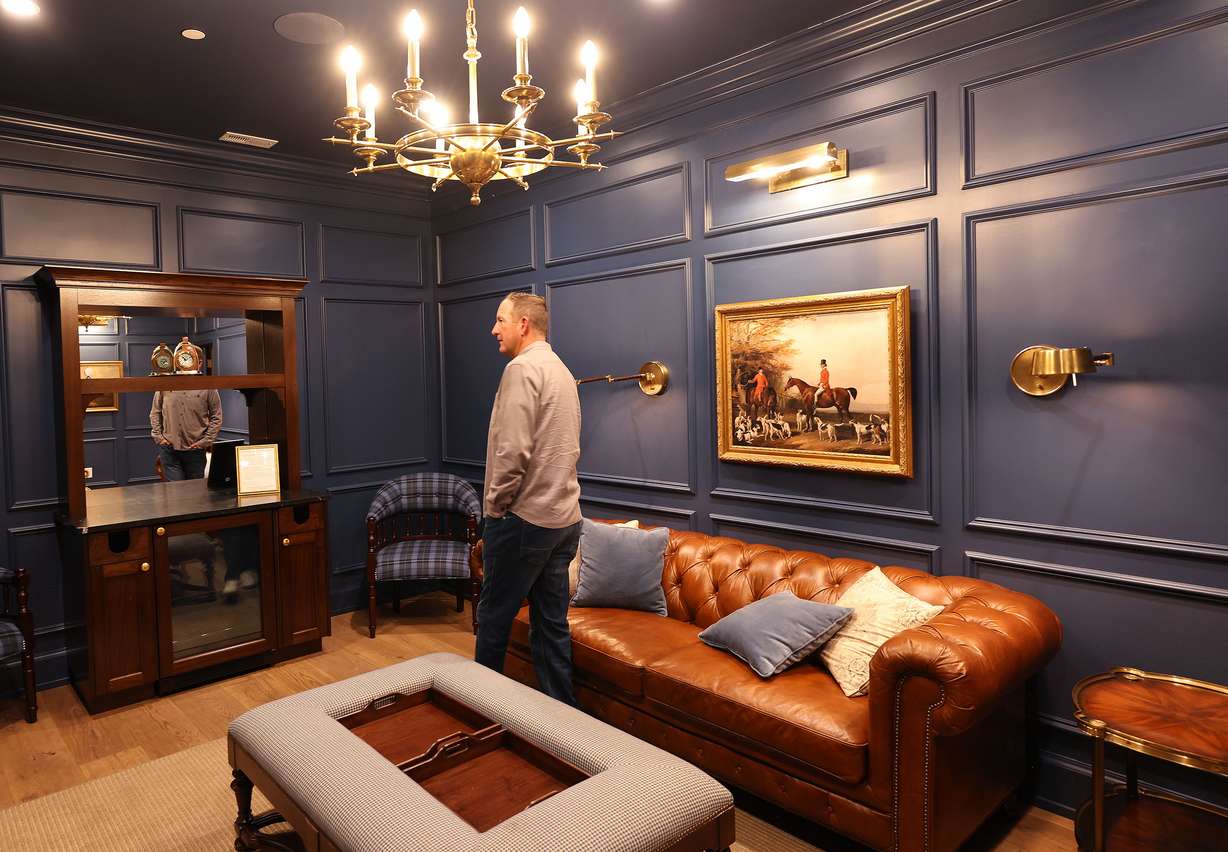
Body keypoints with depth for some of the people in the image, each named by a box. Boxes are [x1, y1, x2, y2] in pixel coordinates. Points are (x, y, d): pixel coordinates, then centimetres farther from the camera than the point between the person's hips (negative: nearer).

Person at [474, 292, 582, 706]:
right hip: (565, 518, 9)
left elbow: (512, 451, -21)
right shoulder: (562, 371, 16)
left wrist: (495, 504, -8)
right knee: (552, 622, 13)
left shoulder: (522, 369, -12)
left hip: (525, 518, -9)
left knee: (494, 617, 7)